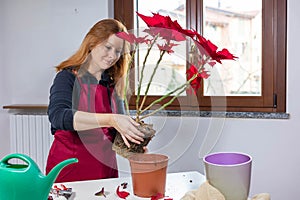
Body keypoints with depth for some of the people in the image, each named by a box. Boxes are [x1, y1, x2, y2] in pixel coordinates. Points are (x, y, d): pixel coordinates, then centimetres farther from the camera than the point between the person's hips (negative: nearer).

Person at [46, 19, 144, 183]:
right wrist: (110, 120, -35)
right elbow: (57, 116, -26)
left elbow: (118, 130, 7)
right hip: (69, 168, -4)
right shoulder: (68, 77, -7)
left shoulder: (113, 83, 7)